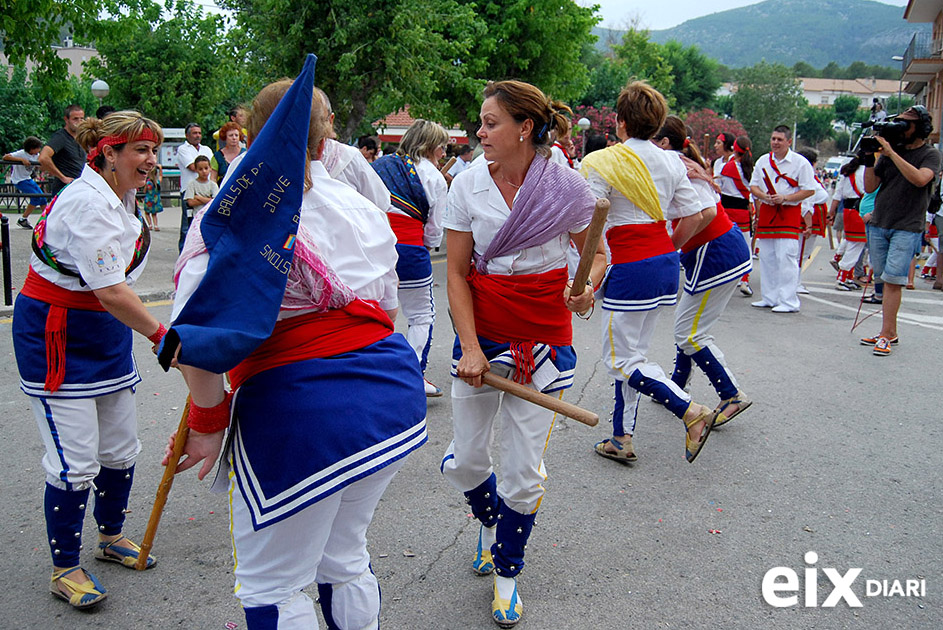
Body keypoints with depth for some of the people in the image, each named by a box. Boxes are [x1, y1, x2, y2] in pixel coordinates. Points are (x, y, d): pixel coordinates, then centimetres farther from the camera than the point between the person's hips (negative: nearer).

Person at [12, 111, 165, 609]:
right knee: (76, 462, -5)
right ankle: (64, 568, 14)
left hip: (104, 332, 9)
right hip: (55, 336, -9)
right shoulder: (88, 203, -22)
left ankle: (111, 536, 35)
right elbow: (110, 291, -26)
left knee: (121, 449, 14)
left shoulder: (118, 197, 9)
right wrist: (161, 335, -20)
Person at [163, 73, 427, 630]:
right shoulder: (361, 207, 10)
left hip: (299, 412, -6)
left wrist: (209, 422, -4)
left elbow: (198, 336, -17)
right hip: (394, 394, 7)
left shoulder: (229, 215, -8)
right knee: (344, 558, 26)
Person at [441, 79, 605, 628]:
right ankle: (491, 520, 44)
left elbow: (597, 254, 5)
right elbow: (457, 273, -3)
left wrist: (586, 287, -18)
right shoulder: (469, 185, -5)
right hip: (481, 332, 2)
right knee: (465, 462, 8)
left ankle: (508, 572, 29)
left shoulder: (568, 186, -8)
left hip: (545, 337, -2)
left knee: (523, 471, 2)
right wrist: (470, 347, -12)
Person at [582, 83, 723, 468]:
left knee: (622, 359, 3)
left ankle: (691, 411, -7)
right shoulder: (671, 162, 8)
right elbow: (697, 216, 8)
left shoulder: (603, 163, -10)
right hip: (666, 263, 7)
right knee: (633, 354, 15)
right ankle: (621, 439, 20)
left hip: (629, 269, -7)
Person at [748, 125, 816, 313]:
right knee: (766, 257, 8)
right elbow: (753, 186, 12)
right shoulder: (763, 161, 10)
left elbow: (809, 190, -6)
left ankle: (789, 301, -8)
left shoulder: (800, 162, -5)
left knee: (786, 257, -11)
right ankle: (769, 298, 18)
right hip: (766, 211, 5)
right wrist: (764, 196, -10)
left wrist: (784, 198, -17)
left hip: (790, 212, -5)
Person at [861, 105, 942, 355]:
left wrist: (891, 152, -20)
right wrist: (868, 157, -3)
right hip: (879, 225, 4)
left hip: (907, 228, -4)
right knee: (886, 280, 6)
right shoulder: (889, 151, 11)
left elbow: (920, 179, -21)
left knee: (893, 281, -10)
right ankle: (891, 332, 15)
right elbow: (870, 187, 9)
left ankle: (885, 335, -7)